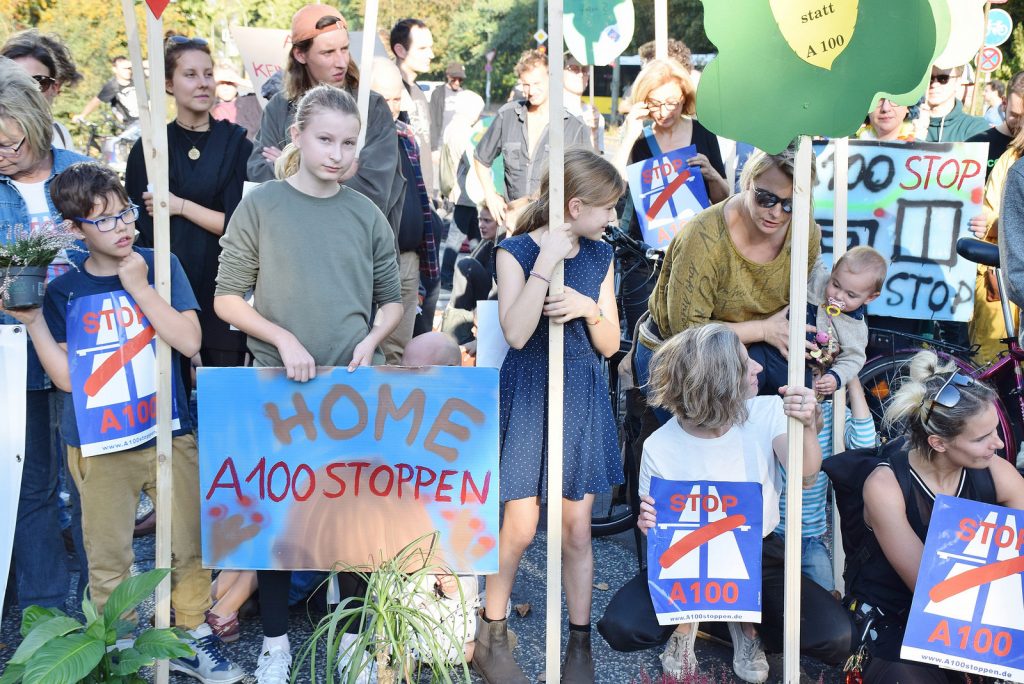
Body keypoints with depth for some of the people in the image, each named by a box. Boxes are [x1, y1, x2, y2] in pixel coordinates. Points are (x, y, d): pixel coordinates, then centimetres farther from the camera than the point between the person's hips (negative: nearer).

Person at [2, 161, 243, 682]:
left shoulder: (159, 266, -2)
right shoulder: (64, 291, 0)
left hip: (169, 436, 0)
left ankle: (193, 638, 25)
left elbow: (189, 341, -12)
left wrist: (138, 287, -16)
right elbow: (66, 376, -3)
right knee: (107, 559, 9)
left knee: (189, 548, 7)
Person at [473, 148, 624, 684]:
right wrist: (545, 264, -26)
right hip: (528, 398, -4)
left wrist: (589, 308, -15)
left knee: (577, 529, 8)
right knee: (520, 528, 0)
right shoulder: (516, 251, -9)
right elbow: (516, 334, -21)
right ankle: (490, 637, 21)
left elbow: (610, 344, 5)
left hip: (582, 399, 4)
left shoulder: (599, 256, 5)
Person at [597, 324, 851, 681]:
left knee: (835, 638, -20)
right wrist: (649, 523, -30)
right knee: (621, 627, -25)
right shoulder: (659, 447, -17)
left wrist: (806, 426, -48)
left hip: (760, 553, 1)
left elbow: (805, 474, -27)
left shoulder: (767, 412, -12)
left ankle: (746, 620, 10)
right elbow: (657, 526, -5)